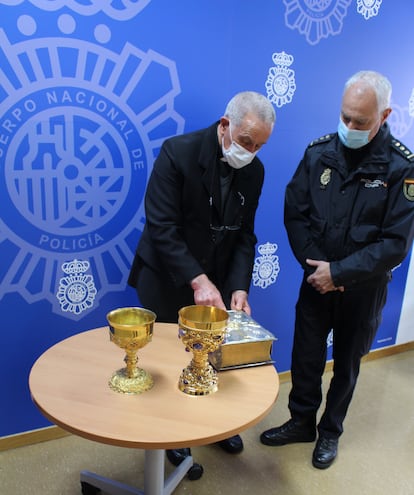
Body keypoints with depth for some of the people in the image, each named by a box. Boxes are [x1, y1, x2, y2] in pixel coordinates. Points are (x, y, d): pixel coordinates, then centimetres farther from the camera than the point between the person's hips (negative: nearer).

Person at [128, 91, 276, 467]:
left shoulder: (254, 170, -3)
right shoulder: (178, 152, -20)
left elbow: (244, 235, -1)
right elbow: (161, 227, -24)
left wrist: (239, 287, -13)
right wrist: (197, 280, -29)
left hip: (216, 281, 5)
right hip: (168, 279, -4)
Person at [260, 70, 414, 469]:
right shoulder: (319, 153, -6)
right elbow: (295, 213, -3)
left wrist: (338, 273, -19)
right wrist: (315, 264, -13)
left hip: (363, 288, -2)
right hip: (317, 280, 2)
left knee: (346, 363, 17)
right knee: (305, 357, 13)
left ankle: (330, 431, 39)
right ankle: (302, 421, 38)